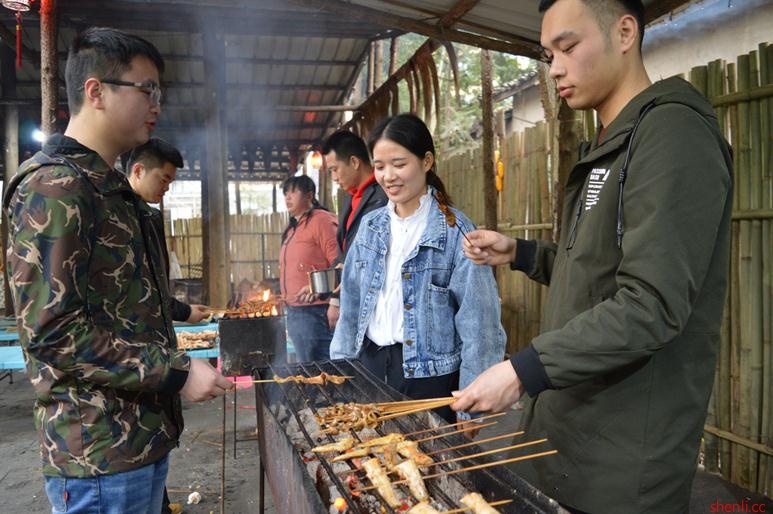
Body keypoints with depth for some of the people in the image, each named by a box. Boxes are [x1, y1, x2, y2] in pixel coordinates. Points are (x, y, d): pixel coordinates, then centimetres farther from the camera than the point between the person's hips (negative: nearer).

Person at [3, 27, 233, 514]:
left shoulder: (113, 187, 13)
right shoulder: (54, 186, -16)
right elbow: (53, 332, -22)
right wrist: (176, 373, -19)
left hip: (144, 434, 9)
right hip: (100, 452, -9)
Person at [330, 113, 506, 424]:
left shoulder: (455, 232, -12)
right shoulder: (370, 226, 4)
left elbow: (476, 323, -12)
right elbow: (352, 303, 11)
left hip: (428, 375, -5)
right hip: (370, 363, 5)